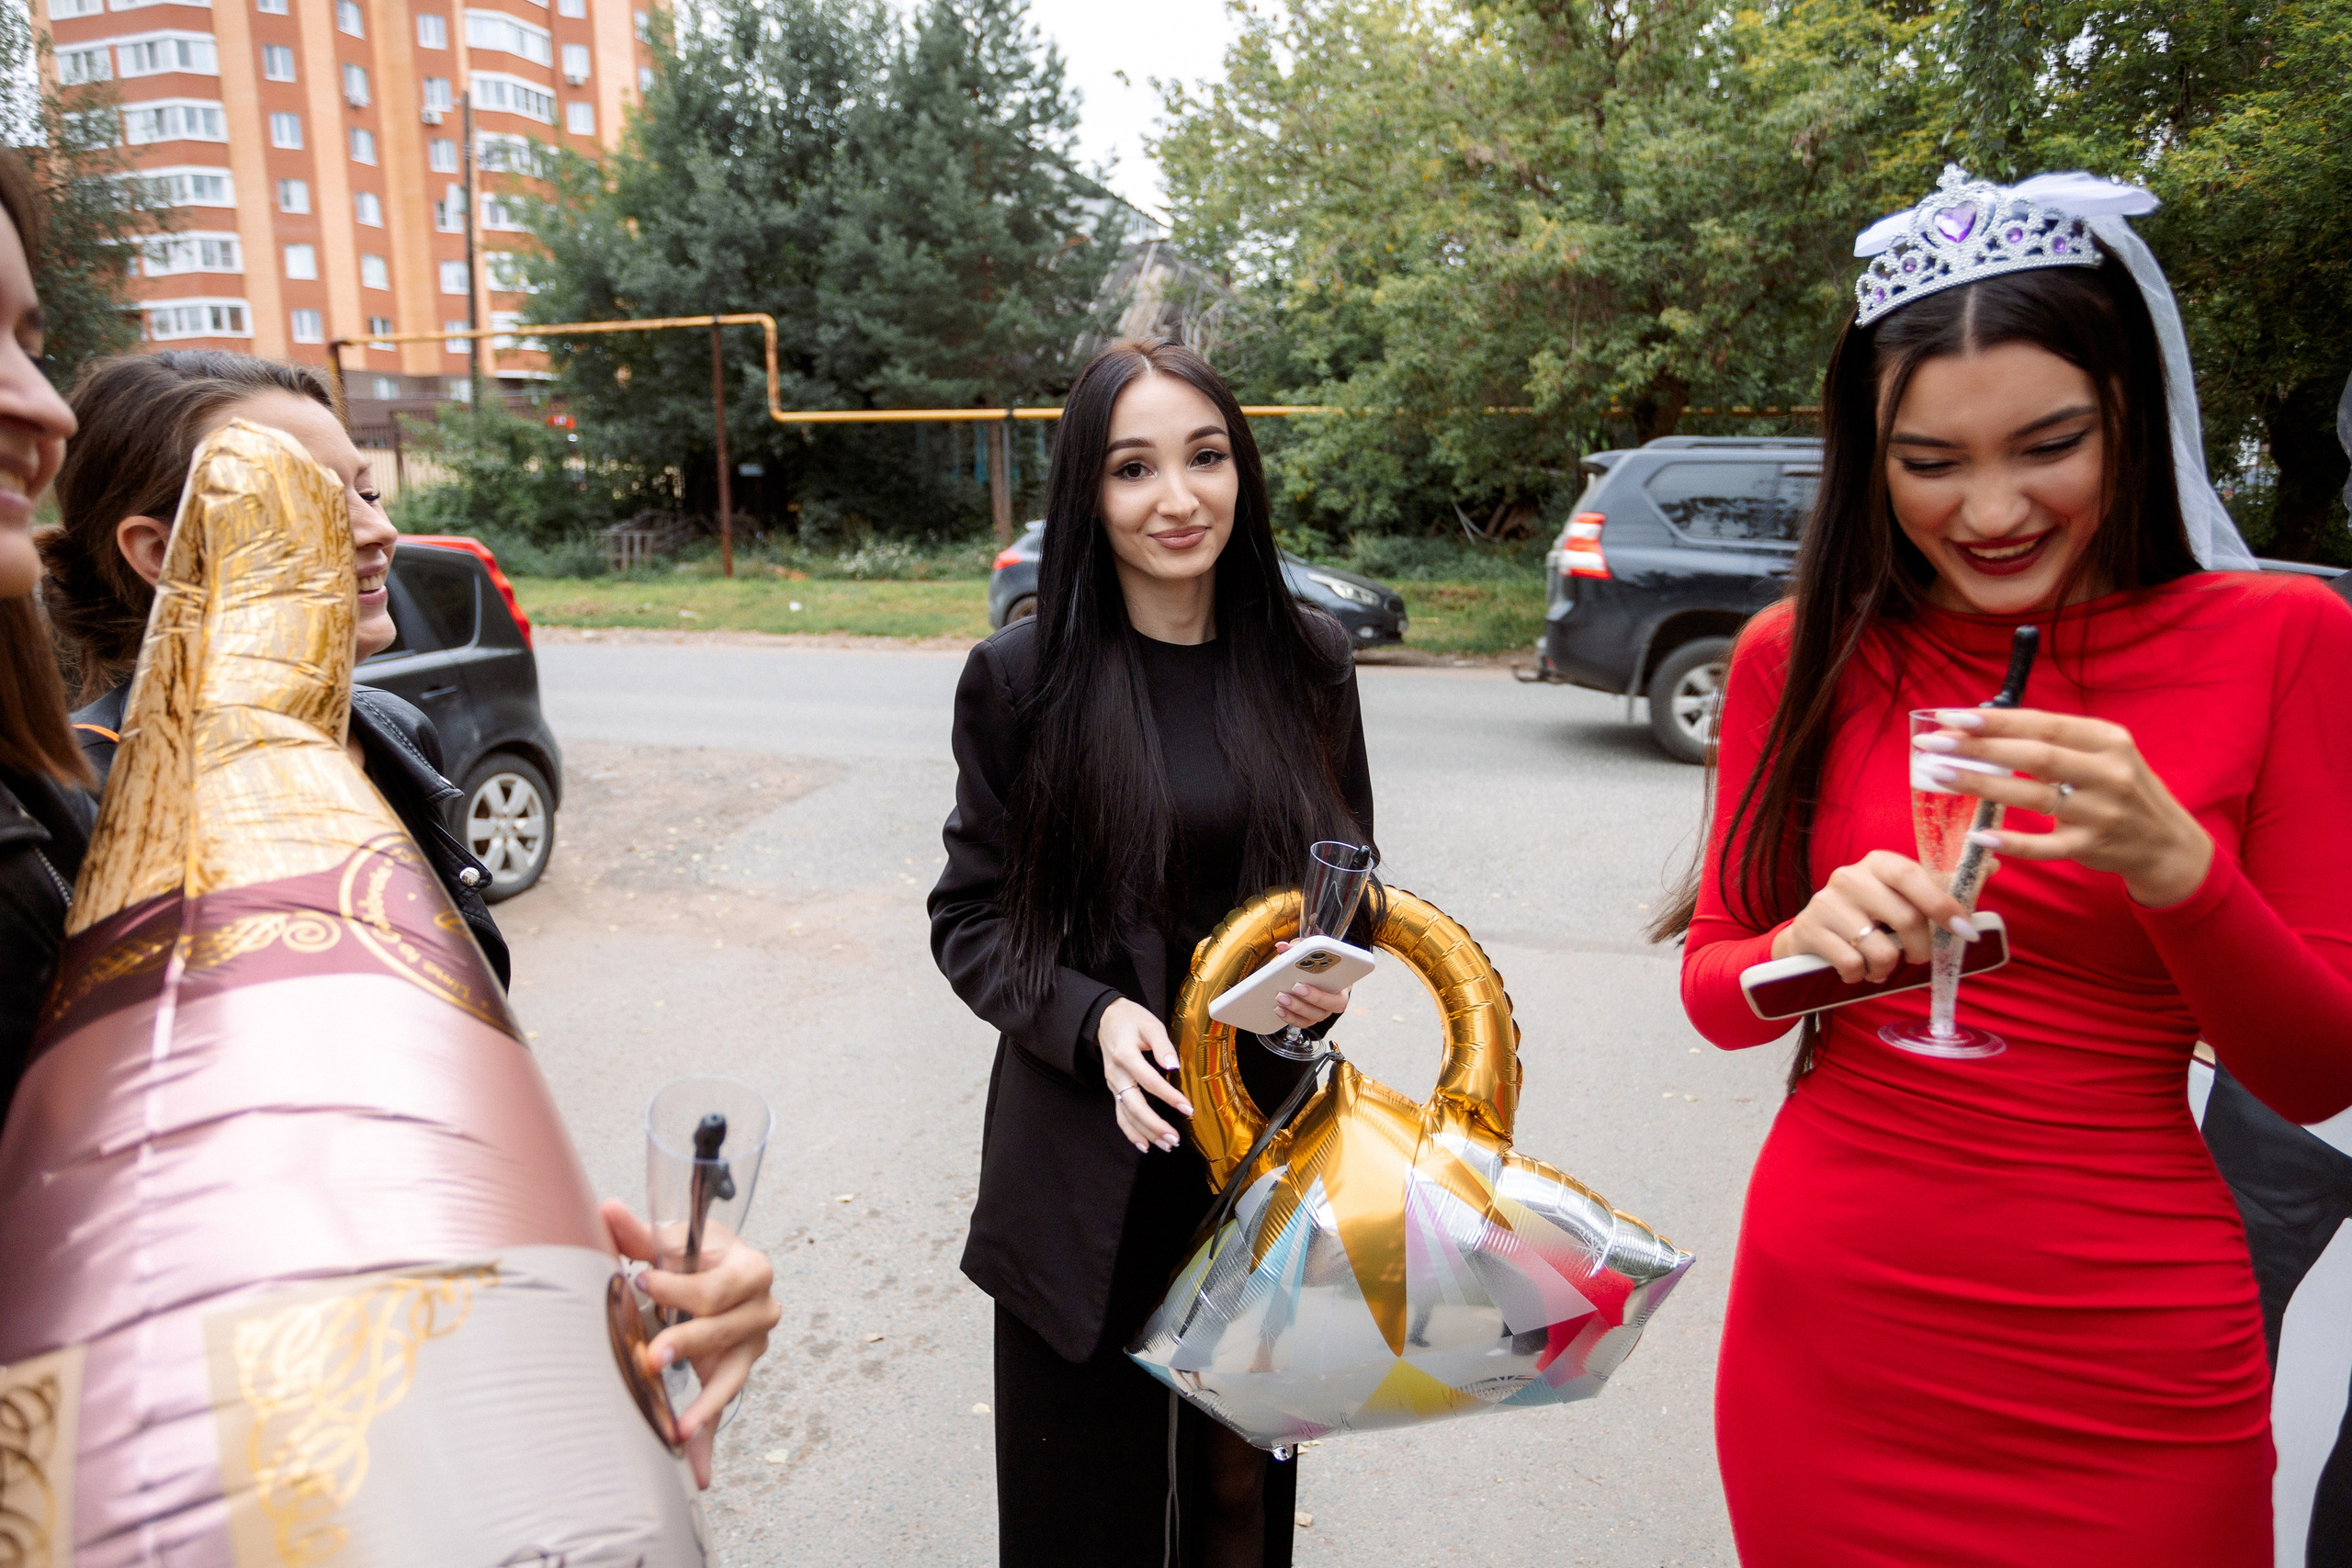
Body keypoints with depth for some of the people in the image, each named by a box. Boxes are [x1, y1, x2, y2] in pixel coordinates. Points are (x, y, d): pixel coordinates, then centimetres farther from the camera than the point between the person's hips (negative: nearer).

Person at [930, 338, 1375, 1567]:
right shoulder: (1020, 677, -8)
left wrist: (1337, 966, -10)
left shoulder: (1308, 662, 0)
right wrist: (1091, 1019, -20)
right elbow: (970, 920, -3)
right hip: (1089, 1160, -2)